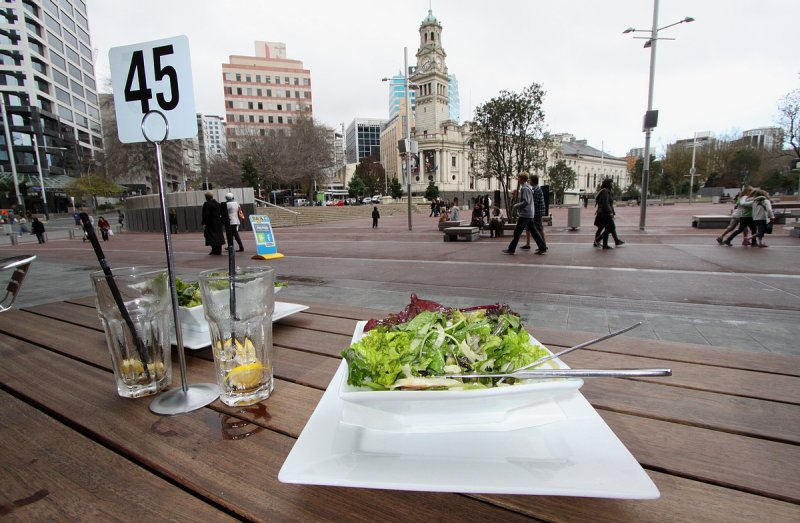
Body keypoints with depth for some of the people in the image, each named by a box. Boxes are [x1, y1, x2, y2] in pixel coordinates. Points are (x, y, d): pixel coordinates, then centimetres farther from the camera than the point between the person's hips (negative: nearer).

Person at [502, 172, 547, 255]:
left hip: (525, 214, -10)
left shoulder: (525, 188, -16)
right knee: (533, 231, 11)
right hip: (529, 214, 10)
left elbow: (526, 202, -23)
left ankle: (511, 249, 4)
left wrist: (516, 206, -12)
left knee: (517, 232, -2)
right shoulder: (529, 187, 15)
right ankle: (543, 247, 13)